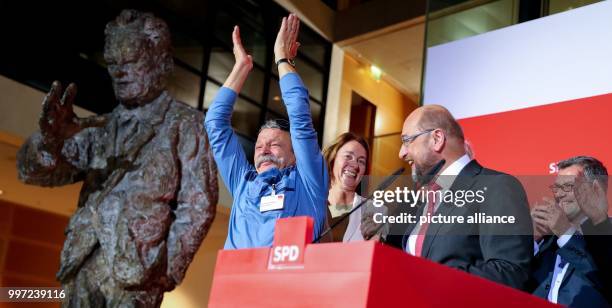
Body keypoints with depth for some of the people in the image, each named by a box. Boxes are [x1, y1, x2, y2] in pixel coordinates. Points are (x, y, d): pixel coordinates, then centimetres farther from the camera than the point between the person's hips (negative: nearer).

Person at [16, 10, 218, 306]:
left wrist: (168, 270, -7)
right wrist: (51, 138, -14)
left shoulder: (185, 125, 5)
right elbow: (32, 170, 8)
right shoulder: (100, 129, 17)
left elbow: (197, 208, 0)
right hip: (82, 268, 5)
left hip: (136, 272, -4)